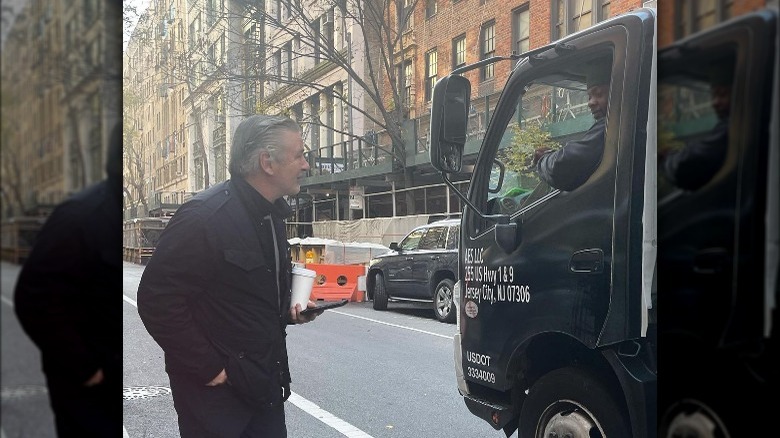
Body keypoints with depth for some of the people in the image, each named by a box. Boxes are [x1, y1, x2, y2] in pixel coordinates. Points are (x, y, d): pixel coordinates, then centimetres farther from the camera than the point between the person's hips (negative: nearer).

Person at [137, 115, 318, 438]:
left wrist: (287, 311, 2)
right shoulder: (205, 216, -20)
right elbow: (157, 300, -21)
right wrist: (207, 368, -18)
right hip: (217, 388, -7)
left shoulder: (271, 215, 7)